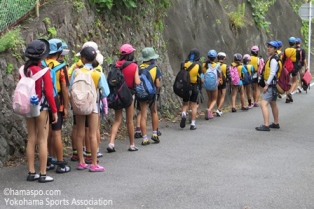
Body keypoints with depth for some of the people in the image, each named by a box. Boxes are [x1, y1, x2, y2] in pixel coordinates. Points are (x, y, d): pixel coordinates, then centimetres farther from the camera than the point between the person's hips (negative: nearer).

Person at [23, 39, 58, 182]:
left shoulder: (24, 70, -1)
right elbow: (49, 93, -14)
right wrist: (54, 111, -5)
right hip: (41, 108, -5)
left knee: (31, 140, 12)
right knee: (42, 141, 2)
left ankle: (31, 172, 16)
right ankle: (42, 175, 5)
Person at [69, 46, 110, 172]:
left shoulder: (76, 72, -9)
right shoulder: (98, 74, -10)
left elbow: (70, 89, -7)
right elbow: (105, 92, -11)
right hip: (93, 105, -1)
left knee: (80, 134, 11)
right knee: (92, 135, 3)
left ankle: (81, 162, 17)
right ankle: (94, 164, 6)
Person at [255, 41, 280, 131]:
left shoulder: (273, 60, -16)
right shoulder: (271, 58, 14)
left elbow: (272, 73, -21)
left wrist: (267, 85, -21)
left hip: (271, 85, -11)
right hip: (272, 85, 11)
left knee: (263, 104, -18)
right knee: (273, 104, 21)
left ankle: (266, 125, -22)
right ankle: (276, 123, 33)